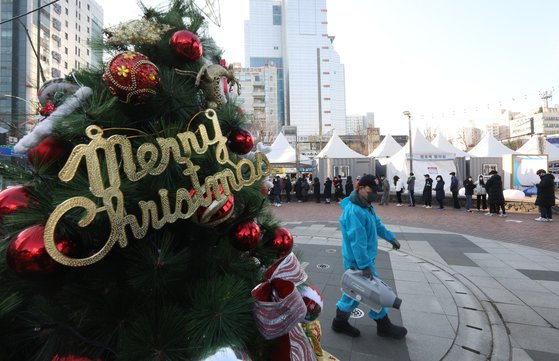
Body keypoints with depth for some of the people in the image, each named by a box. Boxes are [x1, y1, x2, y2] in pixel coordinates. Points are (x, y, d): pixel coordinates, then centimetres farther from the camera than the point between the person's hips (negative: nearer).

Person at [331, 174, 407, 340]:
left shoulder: (366, 205, 6)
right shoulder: (354, 211, -28)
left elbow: (377, 223, 20)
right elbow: (358, 241, -30)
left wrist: (391, 237, 21)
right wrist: (365, 266, -28)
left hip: (354, 259, 10)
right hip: (358, 260, -10)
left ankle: (340, 322, 33)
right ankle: (384, 326, 28)